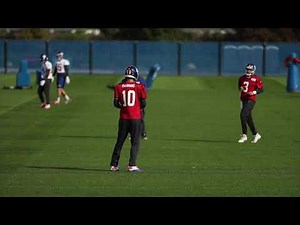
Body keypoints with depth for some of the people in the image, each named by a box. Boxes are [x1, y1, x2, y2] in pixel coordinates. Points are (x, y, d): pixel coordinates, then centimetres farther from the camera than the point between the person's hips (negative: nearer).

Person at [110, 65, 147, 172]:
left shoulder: (119, 87, 0)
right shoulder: (139, 87, -5)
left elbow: (116, 103, 1)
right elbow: (143, 104, -3)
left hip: (123, 118, 3)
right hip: (136, 118, -3)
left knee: (119, 141, 12)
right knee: (135, 142, 2)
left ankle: (114, 165, 15)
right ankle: (132, 165, -7)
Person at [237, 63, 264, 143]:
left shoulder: (256, 79, -6)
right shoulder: (242, 78, 12)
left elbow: (261, 89, -4)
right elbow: (239, 86, 25)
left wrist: (254, 92, -19)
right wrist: (241, 88, 2)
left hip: (251, 100, -7)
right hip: (243, 99, 7)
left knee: (243, 114, -19)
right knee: (248, 118, 10)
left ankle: (244, 135, -12)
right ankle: (255, 135, 23)